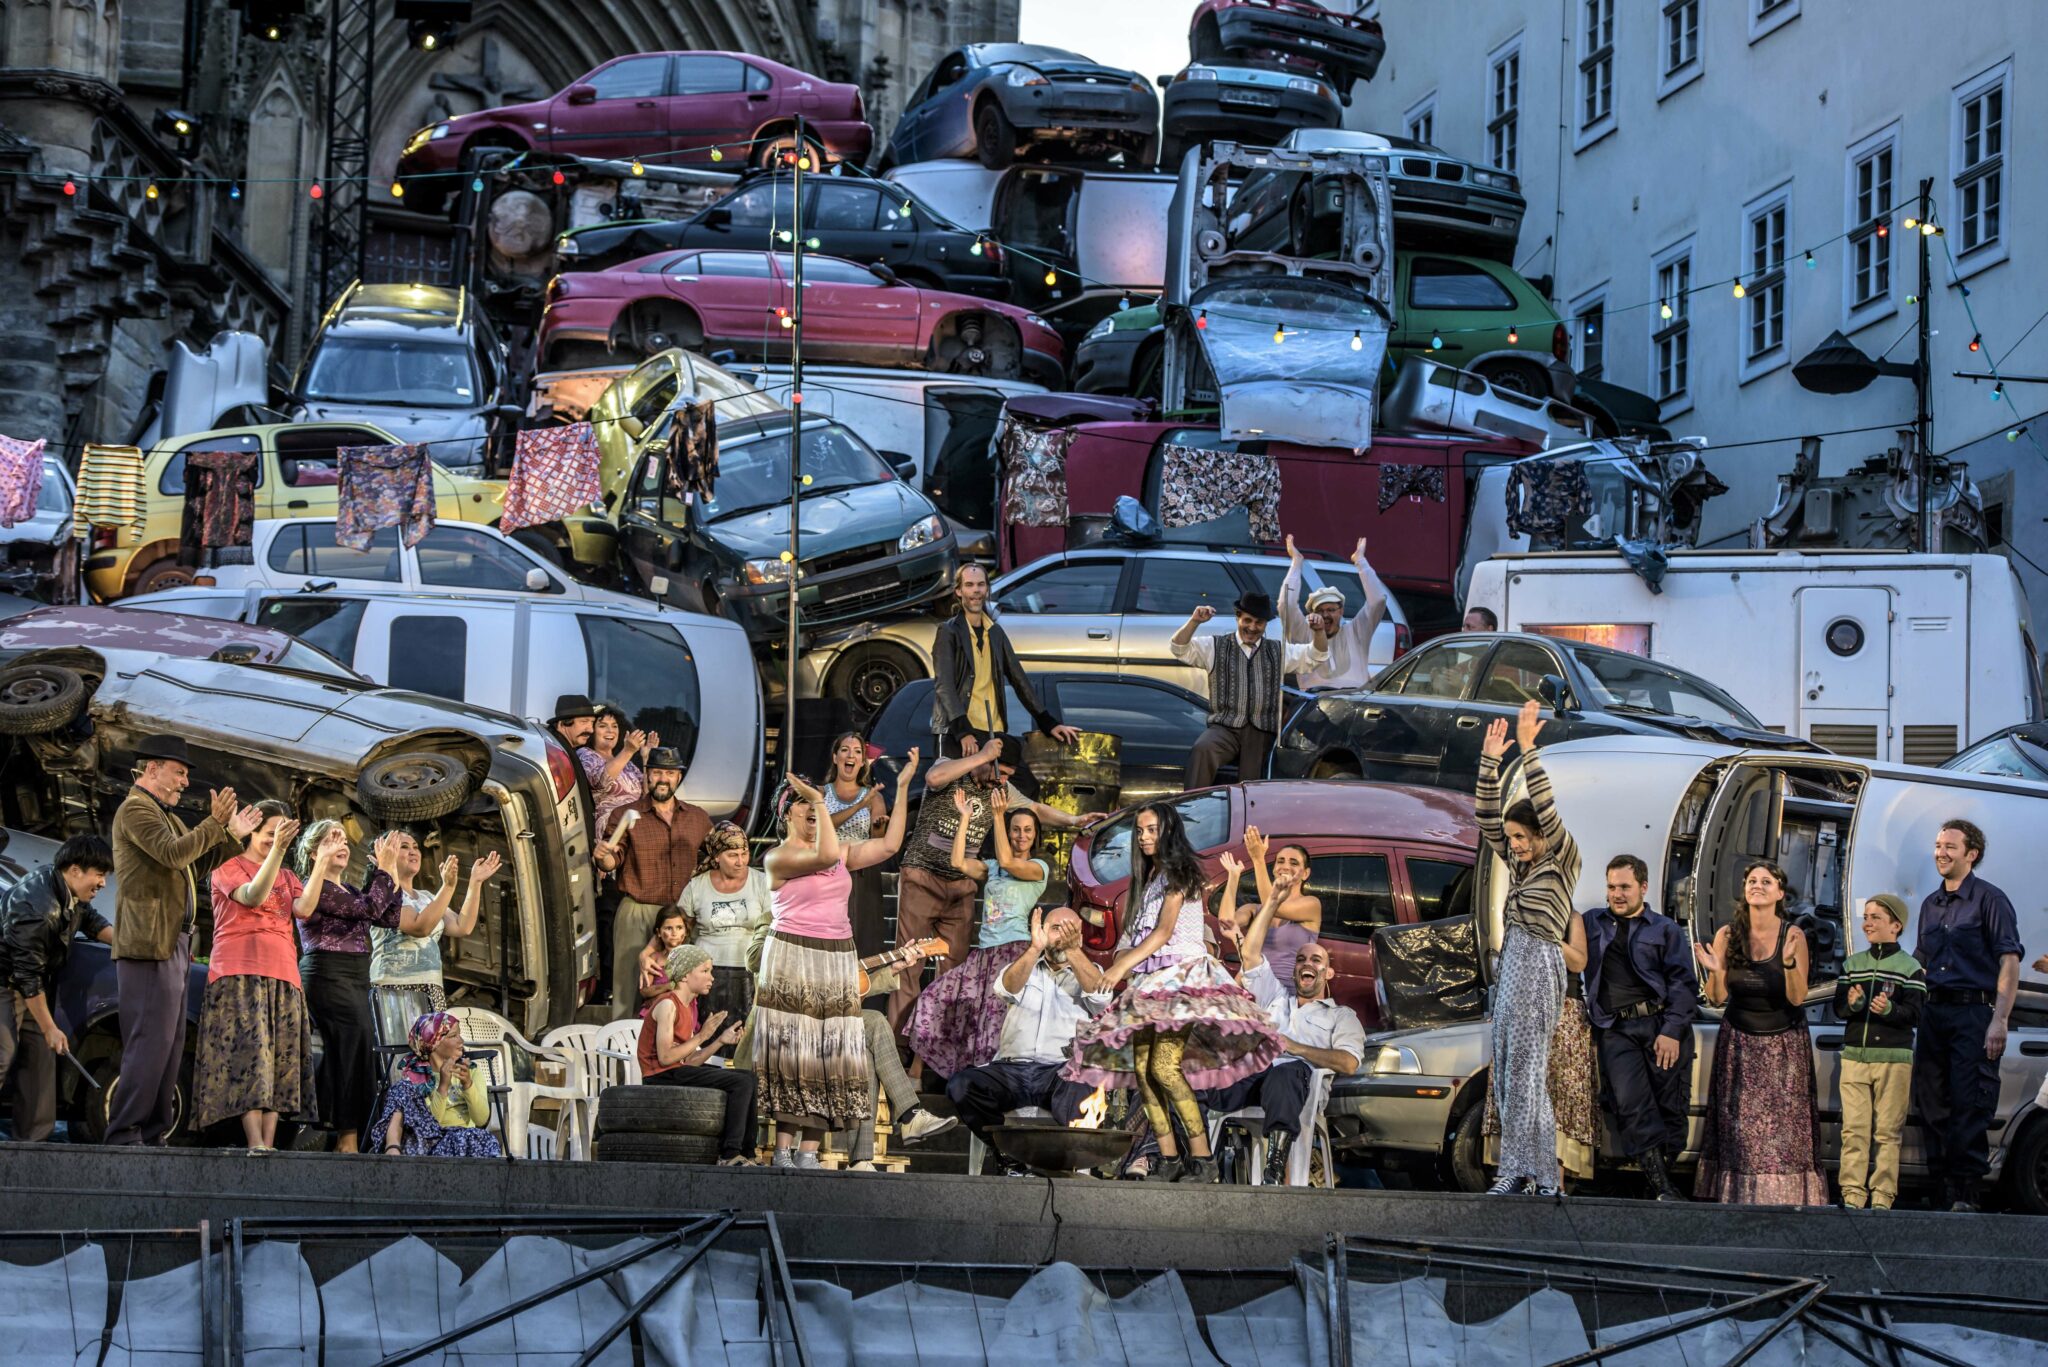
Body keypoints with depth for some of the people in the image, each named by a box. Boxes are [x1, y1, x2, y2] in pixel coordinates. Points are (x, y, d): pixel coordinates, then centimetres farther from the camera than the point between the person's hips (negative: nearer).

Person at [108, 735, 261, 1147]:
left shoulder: (165, 815, 23)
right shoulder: (135, 809, -8)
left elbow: (192, 852, 29)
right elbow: (173, 853, -21)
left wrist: (232, 834, 18)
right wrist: (215, 823, -16)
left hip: (172, 944, 10)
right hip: (149, 945, -10)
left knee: (170, 1044, 8)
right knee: (150, 1042, -14)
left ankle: (153, 1134, 9)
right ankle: (125, 1134, -14)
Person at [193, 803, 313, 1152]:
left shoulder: (287, 877, 22)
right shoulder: (229, 867, 7)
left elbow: (304, 909, 2)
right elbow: (252, 896, -14)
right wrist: (277, 850, -22)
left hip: (284, 977, 6)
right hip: (240, 974, -6)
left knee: (279, 1062, -2)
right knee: (251, 1052, -17)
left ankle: (269, 1145, -6)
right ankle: (255, 1144, -26)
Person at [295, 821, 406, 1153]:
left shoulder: (348, 891, 21)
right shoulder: (316, 887, -5)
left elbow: (390, 916, 15)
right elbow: (371, 907, -13)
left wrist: (389, 873, 11)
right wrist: (384, 870, -2)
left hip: (356, 978, 9)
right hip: (328, 974, -9)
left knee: (339, 1055, 5)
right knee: (358, 1047, -18)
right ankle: (348, 1139, -20)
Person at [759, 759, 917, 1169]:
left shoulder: (840, 854, 16)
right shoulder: (778, 857, -5)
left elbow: (889, 845, 11)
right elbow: (826, 855, -21)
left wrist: (902, 787, 10)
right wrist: (819, 801, -17)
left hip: (838, 962, 6)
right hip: (792, 961, -6)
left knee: (828, 1056, -1)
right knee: (793, 1056, -8)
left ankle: (807, 1151, -2)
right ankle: (784, 1151, -5)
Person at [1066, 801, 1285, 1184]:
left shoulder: (1178, 873, -2)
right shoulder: (1146, 878, 23)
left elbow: (1164, 931, -11)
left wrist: (1121, 966, -15)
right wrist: (1118, 967, 2)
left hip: (1181, 975, -8)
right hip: (1149, 980, 8)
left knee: (1164, 1067, -21)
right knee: (1142, 1068, -6)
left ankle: (1202, 1158, -19)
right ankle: (1169, 1159, -5)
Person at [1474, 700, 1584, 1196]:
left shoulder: (1562, 861, -4)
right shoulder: (1519, 865, 15)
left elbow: (1546, 808, -16)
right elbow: (1487, 818, 15)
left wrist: (1528, 749, -20)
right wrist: (1490, 760, 7)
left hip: (1538, 970, -8)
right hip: (1511, 969, 8)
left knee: (1527, 1071, -11)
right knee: (1507, 1074, 5)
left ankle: (1543, 1177, -10)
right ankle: (1518, 1172, 6)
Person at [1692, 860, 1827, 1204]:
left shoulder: (1793, 935, -9)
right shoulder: (1727, 936, -4)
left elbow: (1797, 998, -13)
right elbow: (1717, 998, -2)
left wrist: (1789, 962, -28)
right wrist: (1715, 970, -21)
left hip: (1783, 1043, -2)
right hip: (1739, 1042, 2)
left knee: (1783, 1123, -6)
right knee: (1738, 1124, -3)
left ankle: (1784, 1195, -2)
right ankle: (1736, 1193, 2)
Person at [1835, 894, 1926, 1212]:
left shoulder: (1910, 968, 3)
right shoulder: (1852, 964, 15)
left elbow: (1914, 1013, -6)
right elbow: (1838, 1008, 9)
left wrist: (1889, 1010, -24)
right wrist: (1852, 1004, -14)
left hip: (1894, 1057, -3)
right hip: (1855, 1054, 3)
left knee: (1887, 1130, -3)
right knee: (1853, 1128, -1)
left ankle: (1882, 1195, 0)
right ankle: (1853, 1195, 1)